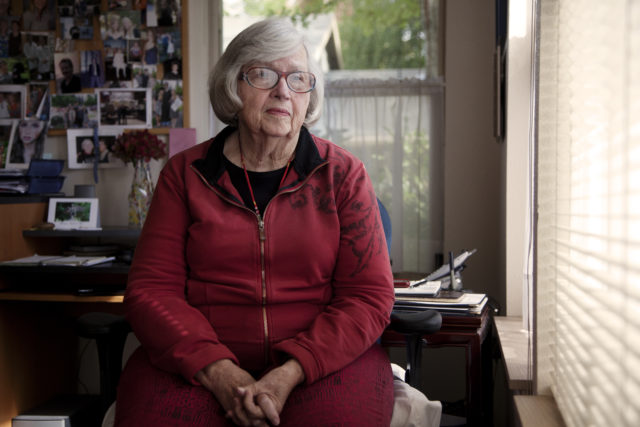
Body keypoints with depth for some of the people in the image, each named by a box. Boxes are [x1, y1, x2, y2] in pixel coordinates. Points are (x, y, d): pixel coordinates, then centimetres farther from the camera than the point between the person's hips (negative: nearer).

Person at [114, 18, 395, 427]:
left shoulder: (342, 174, 5)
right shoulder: (185, 173, 8)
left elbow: (370, 295, -1)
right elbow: (150, 289, 2)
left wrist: (290, 374, -15)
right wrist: (218, 371, -14)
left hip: (322, 357, 0)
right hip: (196, 359, 0)